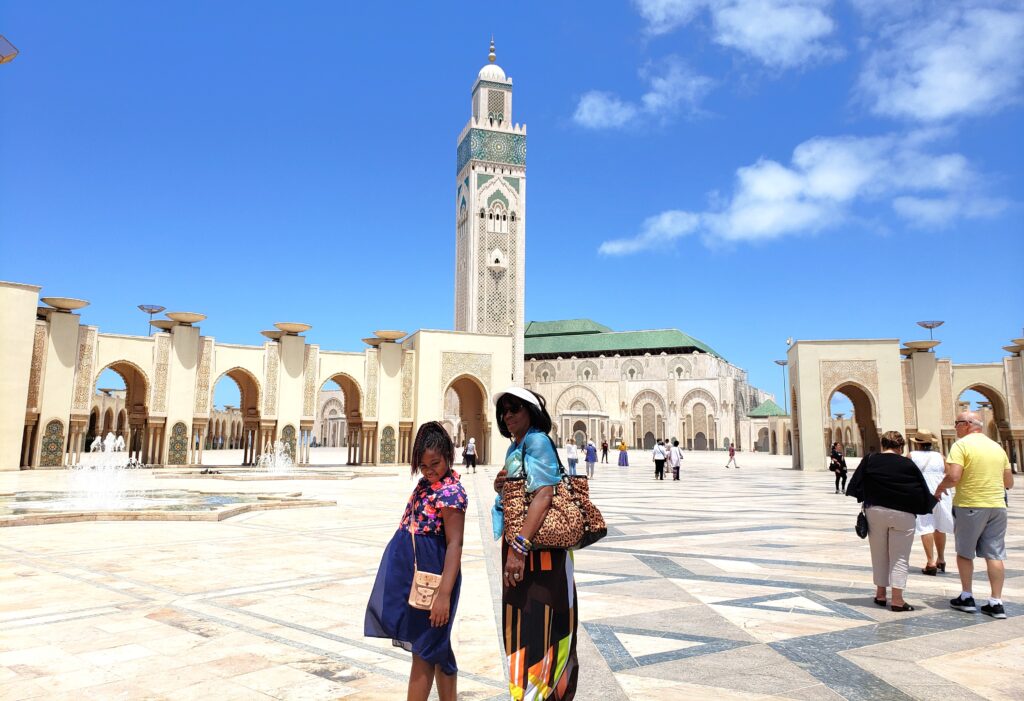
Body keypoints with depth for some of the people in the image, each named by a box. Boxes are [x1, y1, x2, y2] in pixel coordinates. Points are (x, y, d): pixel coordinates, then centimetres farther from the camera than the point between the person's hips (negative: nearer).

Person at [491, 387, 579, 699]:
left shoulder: (537, 441, -14)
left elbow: (544, 494, -26)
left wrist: (519, 546, -32)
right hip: (519, 544, 10)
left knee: (537, 624, -5)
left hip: (538, 547, -10)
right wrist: (500, 488, -1)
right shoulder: (514, 448, 15)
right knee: (522, 621, 20)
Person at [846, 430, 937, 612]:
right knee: (900, 557, 4)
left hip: (875, 512, 2)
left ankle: (880, 594, 19)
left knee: (879, 555, 13)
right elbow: (923, 491, 0)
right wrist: (930, 502, 19)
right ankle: (897, 599, 1)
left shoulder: (869, 461, -2)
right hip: (903, 515, -1)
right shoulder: (908, 465, -6)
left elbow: (855, 486, 3)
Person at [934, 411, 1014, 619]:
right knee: (994, 555, 6)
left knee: (964, 553, 10)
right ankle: (996, 603, 6)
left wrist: (940, 487, -1)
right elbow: (1009, 483, 16)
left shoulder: (962, 444, -9)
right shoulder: (997, 447, 11)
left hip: (970, 505, -5)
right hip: (997, 505, 5)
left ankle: (967, 598, 16)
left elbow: (954, 477, -19)